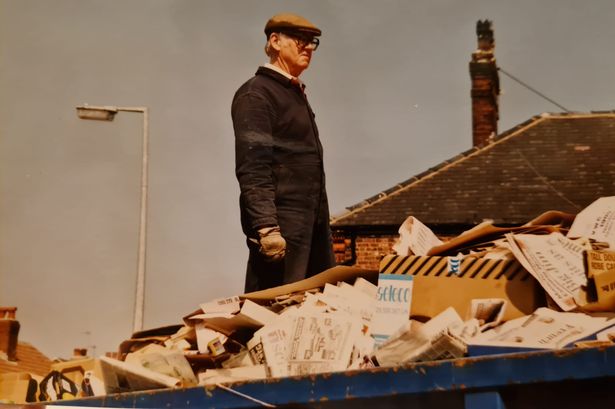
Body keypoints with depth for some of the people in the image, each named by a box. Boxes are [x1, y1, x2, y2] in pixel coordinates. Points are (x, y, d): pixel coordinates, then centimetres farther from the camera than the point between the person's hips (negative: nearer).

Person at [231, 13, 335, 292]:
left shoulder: (296, 93, 21)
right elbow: (252, 168, -17)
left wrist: (321, 223, 18)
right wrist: (266, 227, -26)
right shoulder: (256, 94, -6)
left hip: (313, 223, 9)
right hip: (282, 224, -9)